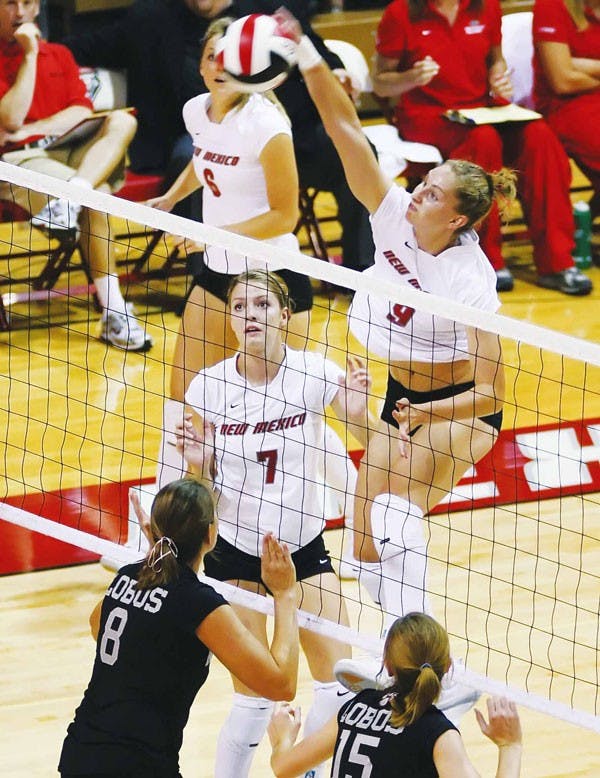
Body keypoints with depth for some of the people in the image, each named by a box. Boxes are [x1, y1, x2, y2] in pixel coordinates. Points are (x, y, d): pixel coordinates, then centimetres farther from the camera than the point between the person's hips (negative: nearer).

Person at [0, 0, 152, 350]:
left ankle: (70, 199, -45)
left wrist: (30, 130, -9)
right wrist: (30, 55, -12)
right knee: (96, 195, -32)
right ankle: (114, 312, -37)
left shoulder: (60, 55, 19)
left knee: (123, 121, -23)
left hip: (70, 155, 6)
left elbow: (83, 112, 5)